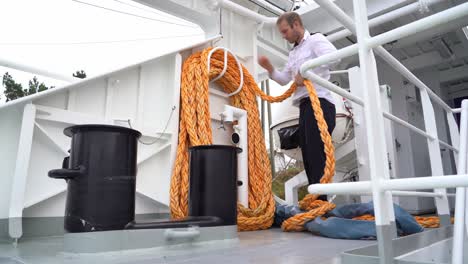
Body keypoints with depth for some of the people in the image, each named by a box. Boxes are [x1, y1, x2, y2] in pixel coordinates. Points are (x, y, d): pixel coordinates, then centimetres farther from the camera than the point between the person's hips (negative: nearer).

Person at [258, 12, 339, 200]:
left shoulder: (315, 40, 2)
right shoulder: (293, 53, 28)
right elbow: (284, 80, 26)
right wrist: (269, 68, 10)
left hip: (319, 102, -9)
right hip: (305, 107, 9)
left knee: (316, 158, -16)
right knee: (309, 159, 6)